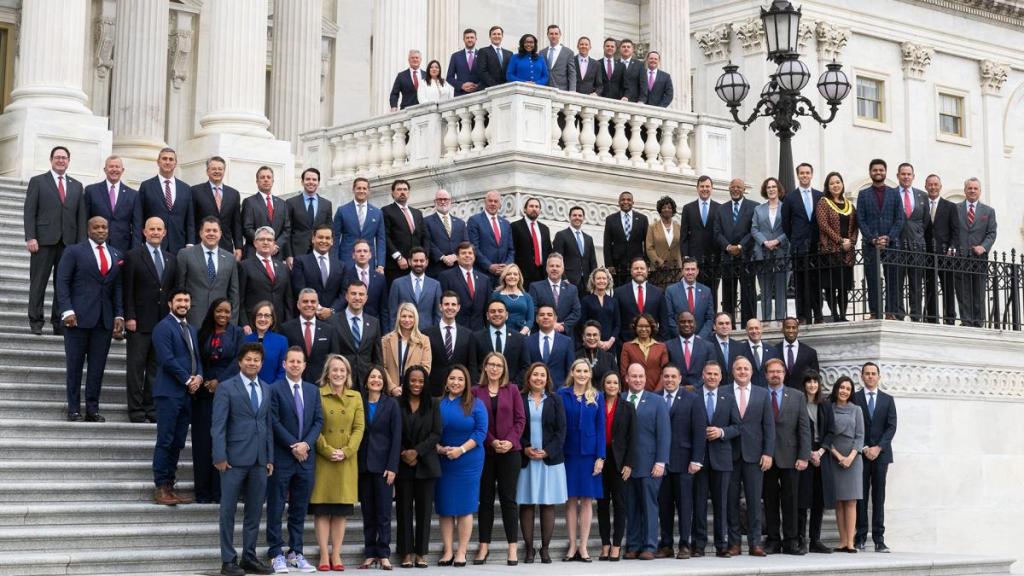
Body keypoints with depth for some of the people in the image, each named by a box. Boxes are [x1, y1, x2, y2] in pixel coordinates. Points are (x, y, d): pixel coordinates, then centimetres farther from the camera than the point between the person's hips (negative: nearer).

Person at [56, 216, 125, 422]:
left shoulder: (117, 255, 13)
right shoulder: (74, 251, 3)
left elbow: (118, 287, 11)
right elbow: (62, 282, -2)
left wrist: (119, 315, 2)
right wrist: (67, 311, -12)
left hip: (105, 319, 3)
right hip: (79, 317, -3)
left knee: (98, 366, 3)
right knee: (74, 365, 2)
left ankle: (92, 409, 9)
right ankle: (74, 410, 7)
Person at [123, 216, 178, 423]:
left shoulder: (171, 259, 14)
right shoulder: (133, 256, -1)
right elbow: (127, 290, -5)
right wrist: (129, 317, -12)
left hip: (163, 323, 5)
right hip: (140, 323, -4)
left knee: (156, 368, 7)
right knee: (136, 368, -1)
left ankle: (151, 408, 13)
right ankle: (136, 410, 4)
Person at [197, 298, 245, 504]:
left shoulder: (237, 333, 6)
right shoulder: (202, 333, 11)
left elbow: (238, 360, -3)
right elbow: (197, 360, 9)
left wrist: (220, 381, -10)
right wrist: (203, 381, -5)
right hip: (204, 391, 2)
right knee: (203, 440, 0)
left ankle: (220, 491, 0)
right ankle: (203, 492, 4)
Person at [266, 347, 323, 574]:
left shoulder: (313, 390, 12)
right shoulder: (275, 389, -4)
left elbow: (318, 421, 7)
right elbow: (274, 422, -9)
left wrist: (306, 444, -8)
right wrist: (293, 446, -12)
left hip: (305, 457, 5)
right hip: (281, 457, -5)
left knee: (299, 509, 9)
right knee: (276, 508, 0)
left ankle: (296, 553, 15)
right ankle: (276, 554, 6)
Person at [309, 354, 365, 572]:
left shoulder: (356, 397, 10)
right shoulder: (317, 395, -1)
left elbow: (359, 427, 4)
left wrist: (346, 451, -9)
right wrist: (328, 451, -14)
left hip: (347, 461, 3)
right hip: (322, 459, -3)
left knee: (342, 510, 4)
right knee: (322, 509, -2)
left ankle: (336, 555, 8)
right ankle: (324, 556, 1)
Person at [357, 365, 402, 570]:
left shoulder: (391, 404, 2)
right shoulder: (359, 403, 6)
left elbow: (396, 437, -2)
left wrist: (392, 467, -9)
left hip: (383, 464, -2)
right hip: (363, 464, 2)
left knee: (384, 512, -2)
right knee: (367, 512, 5)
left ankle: (383, 555, 1)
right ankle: (370, 554, 8)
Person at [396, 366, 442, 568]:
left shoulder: (432, 404, 6)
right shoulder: (397, 404, 2)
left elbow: (436, 433, 0)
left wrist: (417, 451, -11)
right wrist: (403, 454, -10)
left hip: (426, 464, 1)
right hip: (403, 464, -1)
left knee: (424, 509, 1)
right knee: (404, 509, 1)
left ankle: (421, 553, 6)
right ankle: (406, 553, 5)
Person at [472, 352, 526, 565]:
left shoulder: (512, 390, 6)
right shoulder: (476, 391, 3)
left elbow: (520, 419, 3)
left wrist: (510, 441, -11)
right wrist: (492, 441, -12)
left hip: (510, 451, 0)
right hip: (484, 451, 0)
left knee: (508, 498, 1)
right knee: (485, 499, 5)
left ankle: (512, 547, 3)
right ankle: (484, 546, 9)